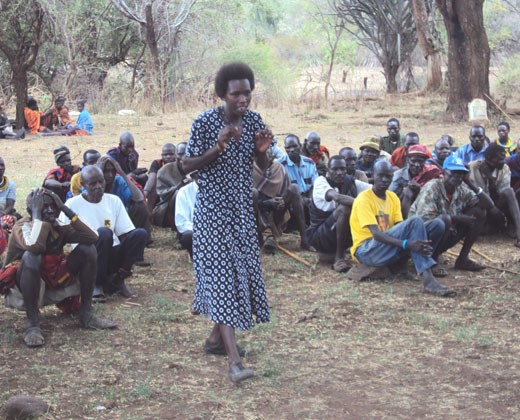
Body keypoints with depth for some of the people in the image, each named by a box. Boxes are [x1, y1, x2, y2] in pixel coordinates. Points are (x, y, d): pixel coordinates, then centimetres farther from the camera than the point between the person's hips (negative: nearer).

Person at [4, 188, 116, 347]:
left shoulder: (59, 227, 0)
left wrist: (67, 211, -15)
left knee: (88, 249, -9)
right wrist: (37, 214, -30)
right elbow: (35, 246, -41)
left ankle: (86, 315, -9)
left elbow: (92, 238, -14)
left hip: (53, 279, 6)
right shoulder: (22, 226, -17)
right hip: (25, 283, -6)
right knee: (31, 255, -37)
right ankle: (32, 324, -33)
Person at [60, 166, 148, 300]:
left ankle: (118, 280, -6)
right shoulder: (72, 204, -3)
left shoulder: (114, 200, 9)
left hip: (112, 256, 4)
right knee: (104, 232, -34)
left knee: (140, 233, -21)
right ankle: (95, 283, -14)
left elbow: (125, 234, 7)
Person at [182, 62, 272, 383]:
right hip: (213, 209, -6)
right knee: (221, 275, -11)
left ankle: (217, 337, 31)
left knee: (242, 270, 12)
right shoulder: (205, 122, -14)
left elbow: (263, 167, 8)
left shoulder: (254, 120, 1)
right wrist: (218, 147, -24)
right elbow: (187, 166, -10)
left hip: (242, 208, 6)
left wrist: (262, 150, -14)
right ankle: (235, 360, -16)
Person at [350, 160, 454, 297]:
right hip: (366, 251, -7)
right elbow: (376, 234, -23)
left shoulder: (393, 198, 13)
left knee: (437, 224, -8)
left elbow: (400, 228, 3)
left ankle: (400, 265, -12)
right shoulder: (364, 199, -11)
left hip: (390, 248, 7)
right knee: (415, 222, -30)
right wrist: (406, 244, -37)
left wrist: (417, 241, -20)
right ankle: (428, 280, -39)